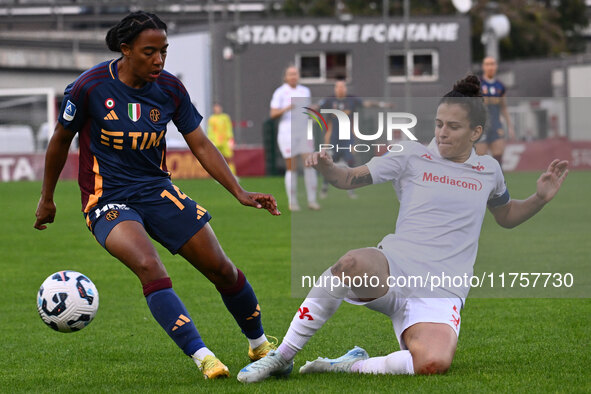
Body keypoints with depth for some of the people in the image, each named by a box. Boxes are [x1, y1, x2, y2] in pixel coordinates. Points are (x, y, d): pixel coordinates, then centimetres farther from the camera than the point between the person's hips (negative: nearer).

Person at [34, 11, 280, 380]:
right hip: (107, 199, -4)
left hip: (157, 190, 4)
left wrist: (240, 192, -8)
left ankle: (260, 344, 23)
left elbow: (201, 145, 2)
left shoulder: (170, 89, -4)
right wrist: (47, 198, 10)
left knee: (221, 268, -1)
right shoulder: (90, 87, -15)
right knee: (149, 266, -31)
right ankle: (202, 357, -32)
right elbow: (61, 140, 0)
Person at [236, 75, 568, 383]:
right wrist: (327, 167, -11)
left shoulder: (489, 170, 17)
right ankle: (282, 357, -28)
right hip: (390, 270, -1)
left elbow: (507, 216, 35)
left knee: (433, 363, -34)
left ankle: (350, 366, -12)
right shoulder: (412, 156, 9)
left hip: (441, 294, 1)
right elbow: (351, 179, 12)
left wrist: (541, 198, 16)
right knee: (352, 264, -41)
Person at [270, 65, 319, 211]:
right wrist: (286, 109, -28)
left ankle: (312, 201, -2)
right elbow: (273, 114, -11)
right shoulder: (280, 93, -4)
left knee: (310, 164, -7)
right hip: (287, 134, -4)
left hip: (304, 134, 4)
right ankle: (292, 202, 8)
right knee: (292, 169, -2)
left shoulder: (305, 91, 11)